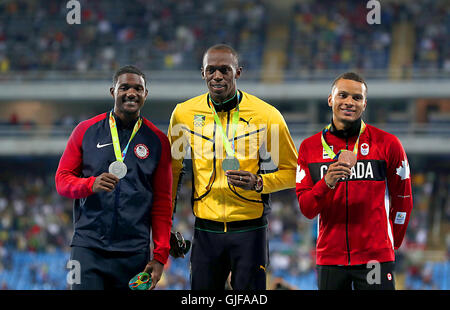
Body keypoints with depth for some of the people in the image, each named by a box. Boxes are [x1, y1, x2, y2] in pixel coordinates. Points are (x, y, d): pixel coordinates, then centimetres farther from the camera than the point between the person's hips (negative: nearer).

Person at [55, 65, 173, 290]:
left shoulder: (157, 141, 8)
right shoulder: (86, 131, 7)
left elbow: (163, 202, 8)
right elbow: (62, 179, 8)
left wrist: (160, 256, 2)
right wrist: (91, 185, -14)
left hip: (134, 252, 1)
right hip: (88, 246, -1)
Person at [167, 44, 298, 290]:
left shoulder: (266, 115, -5)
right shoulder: (184, 113, 2)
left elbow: (292, 171, 4)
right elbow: (173, 170, 16)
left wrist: (258, 183, -15)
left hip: (249, 230, -2)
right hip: (206, 230, 2)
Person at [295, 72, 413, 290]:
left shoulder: (387, 144, 1)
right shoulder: (309, 147, 7)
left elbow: (402, 201, 11)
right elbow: (306, 208, 2)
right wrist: (327, 183, -16)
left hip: (376, 258, -2)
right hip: (329, 259, 2)